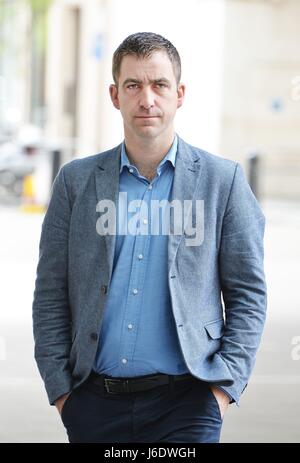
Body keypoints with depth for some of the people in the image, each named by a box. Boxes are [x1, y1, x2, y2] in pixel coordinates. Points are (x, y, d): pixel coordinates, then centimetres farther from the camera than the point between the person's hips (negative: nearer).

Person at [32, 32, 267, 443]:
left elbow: (248, 295, 4)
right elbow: (50, 297, 8)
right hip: (94, 403, 2)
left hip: (186, 403, -2)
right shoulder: (76, 181, 7)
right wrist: (60, 390, 1)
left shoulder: (222, 180, 3)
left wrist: (224, 387, -4)